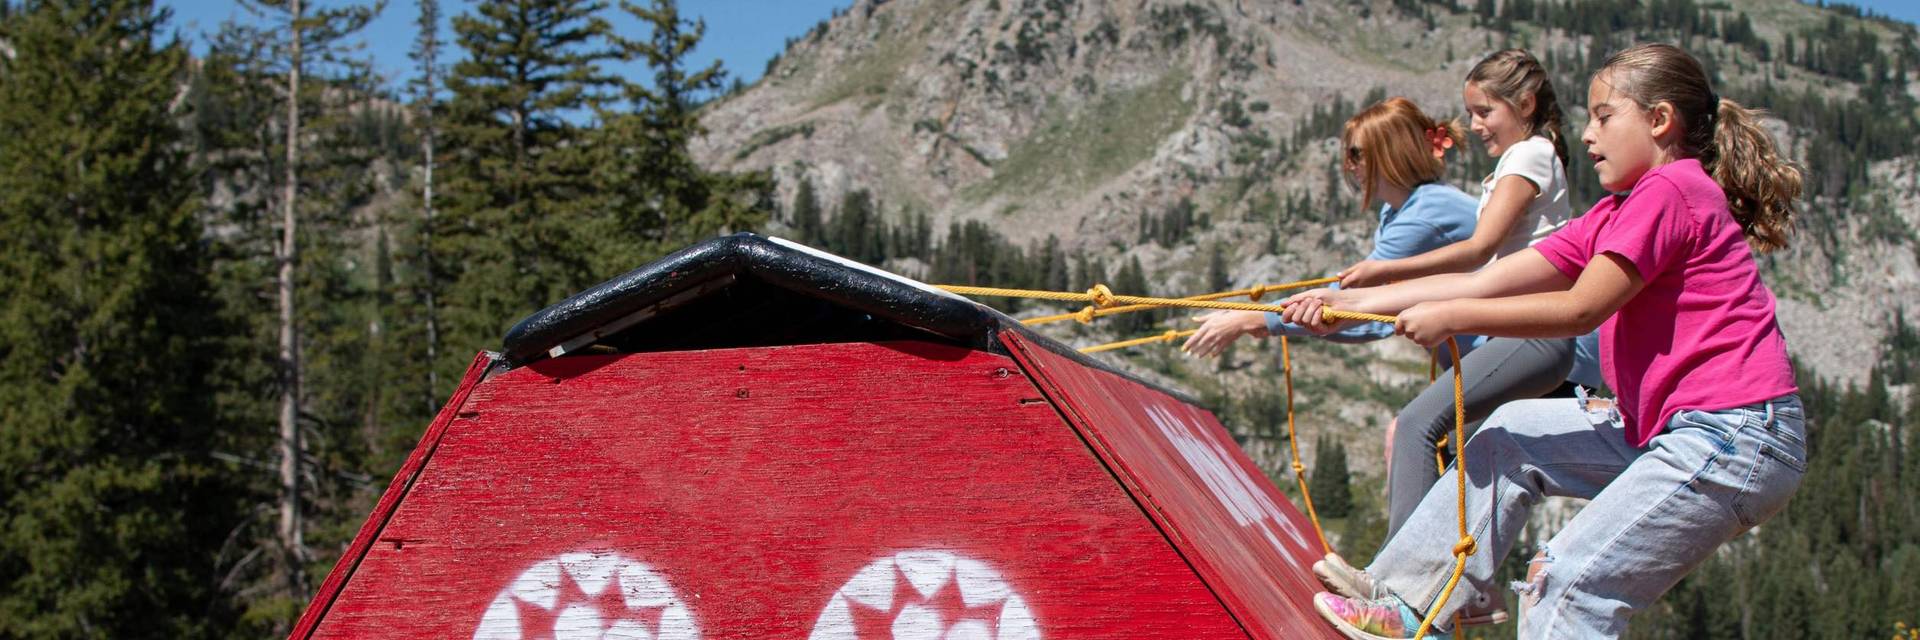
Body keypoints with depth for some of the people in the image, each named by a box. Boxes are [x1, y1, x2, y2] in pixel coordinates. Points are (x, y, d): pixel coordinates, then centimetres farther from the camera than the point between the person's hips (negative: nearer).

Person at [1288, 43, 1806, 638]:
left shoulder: (1670, 189, -11)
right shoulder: (1614, 214, 18)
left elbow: (1580, 309, -16)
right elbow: (1486, 282, 11)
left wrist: (1452, 316, -9)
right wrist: (1352, 302, 4)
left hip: (1738, 437, -10)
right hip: (1673, 431, 10)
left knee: (1570, 585, -15)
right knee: (1514, 434, 16)